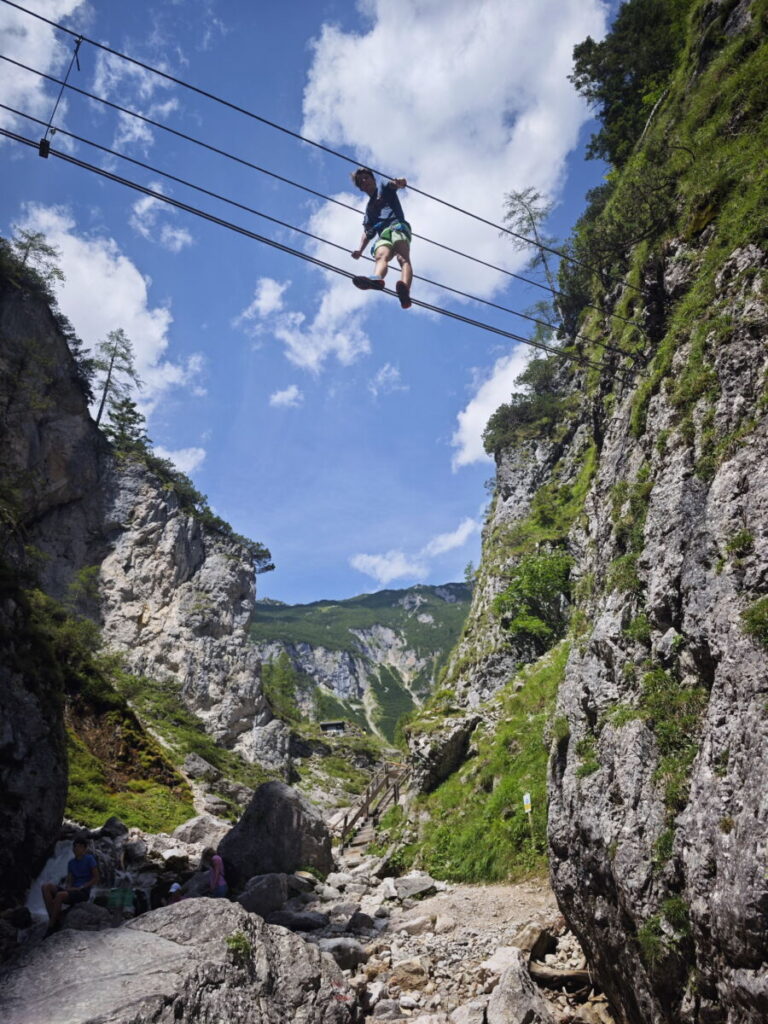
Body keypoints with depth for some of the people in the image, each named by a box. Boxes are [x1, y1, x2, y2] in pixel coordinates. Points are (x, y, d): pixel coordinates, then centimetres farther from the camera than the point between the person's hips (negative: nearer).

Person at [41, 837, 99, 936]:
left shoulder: (89, 859, -1)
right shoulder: (71, 863, 17)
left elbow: (96, 879, -6)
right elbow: (68, 880, 14)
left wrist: (80, 887, -14)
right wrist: (67, 887, -10)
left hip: (83, 892, -7)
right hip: (72, 891, 7)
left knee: (59, 895, -34)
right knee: (46, 887, -15)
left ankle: (51, 926, -20)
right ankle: (55, 920, -22)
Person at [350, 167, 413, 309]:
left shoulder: (385, 190, 26)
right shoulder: (369, 208, 38)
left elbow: (393, 184, 2)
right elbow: (368, 232, 29)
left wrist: (399, 182, -25)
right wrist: (360, 250, 9)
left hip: (397, 225, -3)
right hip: (382, 234, 4)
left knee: (403, 258, -31)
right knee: (381, 256, -32)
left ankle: (405, 290, -61)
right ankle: (376, 279, -66)